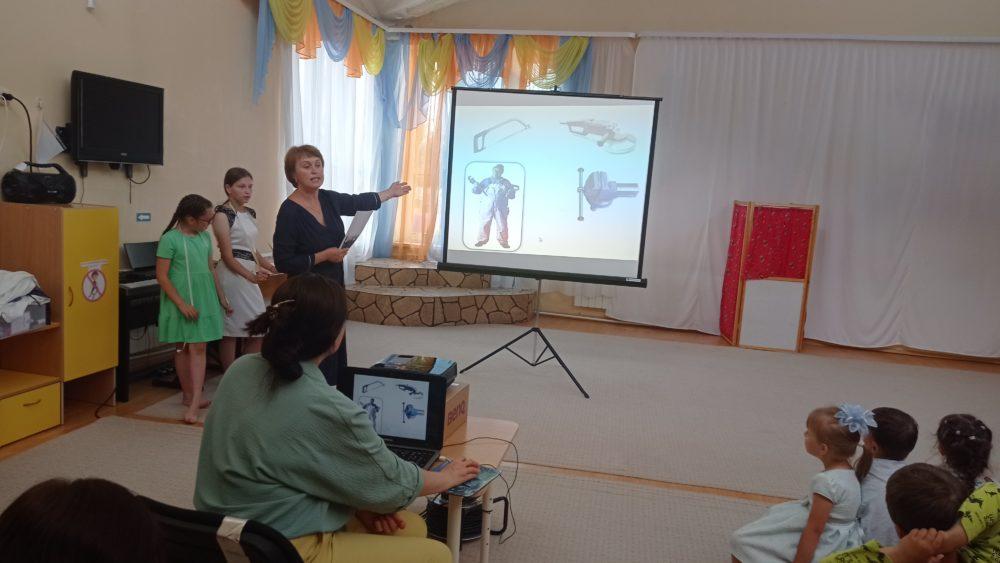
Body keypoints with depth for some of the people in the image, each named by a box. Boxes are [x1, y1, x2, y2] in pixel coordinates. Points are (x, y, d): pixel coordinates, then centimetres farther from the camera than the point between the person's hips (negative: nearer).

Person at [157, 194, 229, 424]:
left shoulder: (205, 237, 7)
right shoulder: (170, 239, -11)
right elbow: (162, 276, -12)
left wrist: (221, 298, 16)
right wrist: (182, 304, -17)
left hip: (205, 301, 5)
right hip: (181, 303, -5)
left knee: (199, 348, -1)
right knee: (183, 348, 8)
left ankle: (194, 402, -2)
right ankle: (189, 395, 22)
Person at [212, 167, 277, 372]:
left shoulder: (250, 214, 13)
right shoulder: (223, 215, -9)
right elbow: (227, 256, -14)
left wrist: (269, 267, 6)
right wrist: (251, 276, -23)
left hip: (251, 274, 8)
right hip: (234, 275, -8)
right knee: (231, 332, 1)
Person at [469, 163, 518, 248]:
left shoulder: (506, 183, 9)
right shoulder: (486, 181, 10)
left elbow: (511, 196, 8)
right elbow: (476, 191, 6)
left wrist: (513, 190, -14)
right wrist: (475, 183, -12)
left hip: (500, 208, 0)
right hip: (487, 207, 0)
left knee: (502, 225, -2)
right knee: (485, 224, 0)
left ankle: (503, 241, 10)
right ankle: (483, 239, 14)